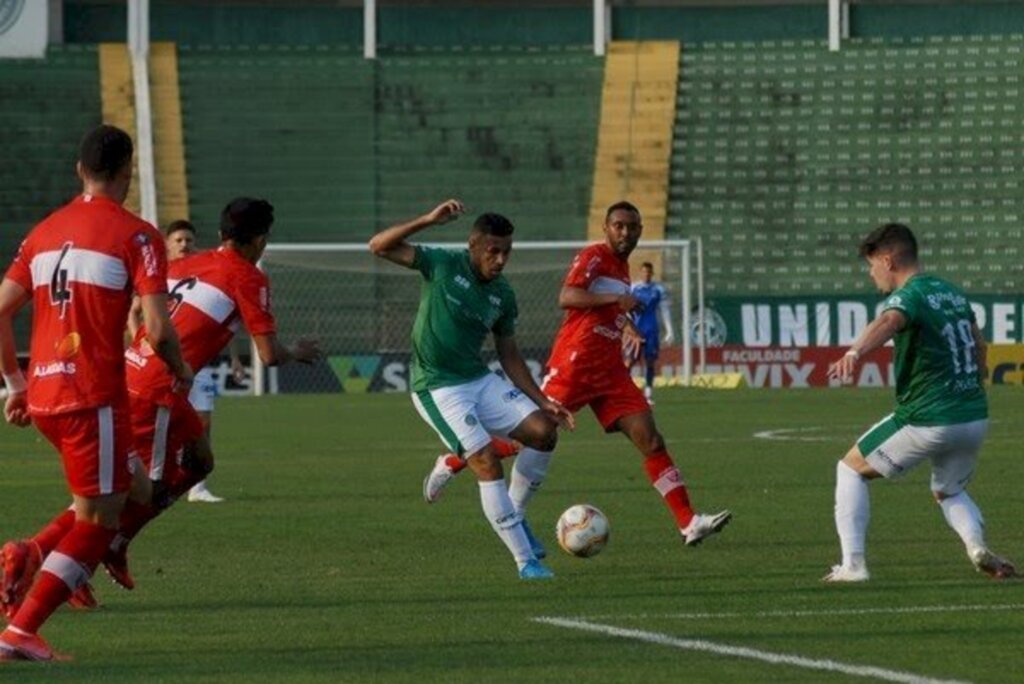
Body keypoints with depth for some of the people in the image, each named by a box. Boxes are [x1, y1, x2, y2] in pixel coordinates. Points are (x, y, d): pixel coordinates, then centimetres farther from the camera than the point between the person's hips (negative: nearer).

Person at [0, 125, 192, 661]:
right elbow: (157, 330, -13)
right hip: (94, 396, -7)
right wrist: (181, 371, 7)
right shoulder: (135, 236, -5)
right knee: (98, 524, 2)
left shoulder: (44, 232, 12)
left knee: (130, 489, 22)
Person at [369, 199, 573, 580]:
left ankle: (515, 515, 13)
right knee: (487, 460, -19)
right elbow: (379, 247, -16)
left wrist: (543, 402, 4)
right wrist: (428, 221, -26)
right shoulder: (443, 266, -9)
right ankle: (525, 561, -14)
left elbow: (509, 357, 13)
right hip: (438, 388, -6)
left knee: (543, 430, -9)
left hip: (481, 380, 6)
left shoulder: (502, 295, 5)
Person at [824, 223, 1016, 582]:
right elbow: (979, 345, 29)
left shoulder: (909, 296, -12)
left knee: (850, 469, 12)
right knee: (949, 491, 31)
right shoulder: (952, 293, 14)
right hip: (975, 418, 7)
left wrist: (854, 353, -56)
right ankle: (977, 545, -1)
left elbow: (888, 322, -36)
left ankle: (853, 564, 4)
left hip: (928, 421, -7)